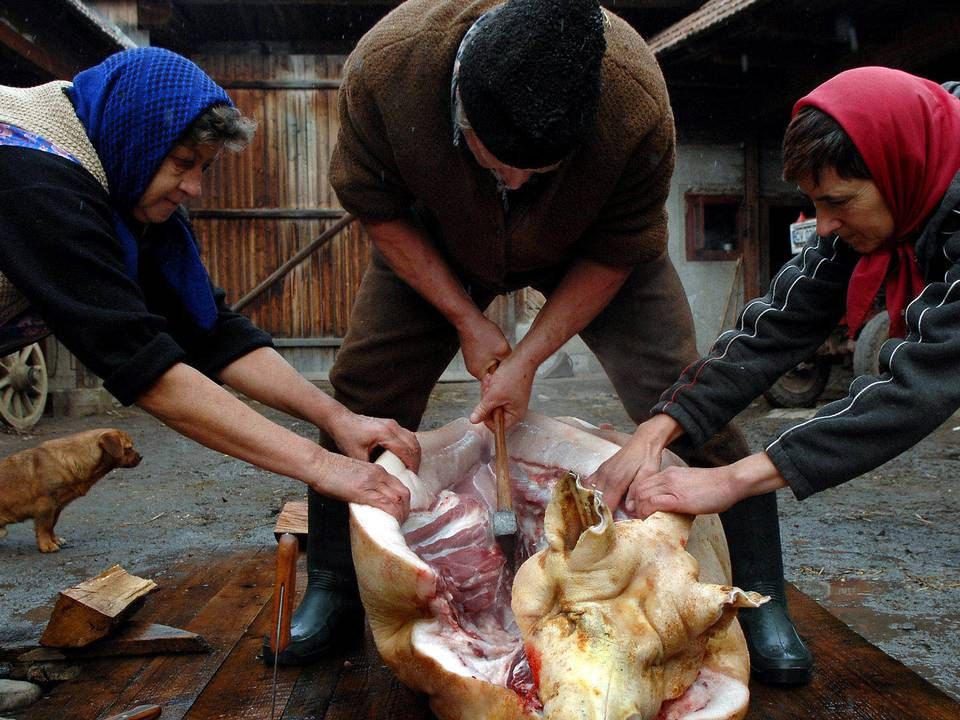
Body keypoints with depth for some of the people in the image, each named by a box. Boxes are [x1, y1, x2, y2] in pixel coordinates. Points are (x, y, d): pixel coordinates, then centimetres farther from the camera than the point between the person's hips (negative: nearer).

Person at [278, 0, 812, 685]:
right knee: (365, 392, -7)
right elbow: (377, 206, -17)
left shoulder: (639, 105, -36)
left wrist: (527, 360, -21)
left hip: (587, 249, -1)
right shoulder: (385, 63, -34)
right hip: (435, 245, 2)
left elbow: (618, 251, -19)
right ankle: (333, 583, 14)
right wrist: (467, 319, -19)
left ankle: (758, 598, 7)